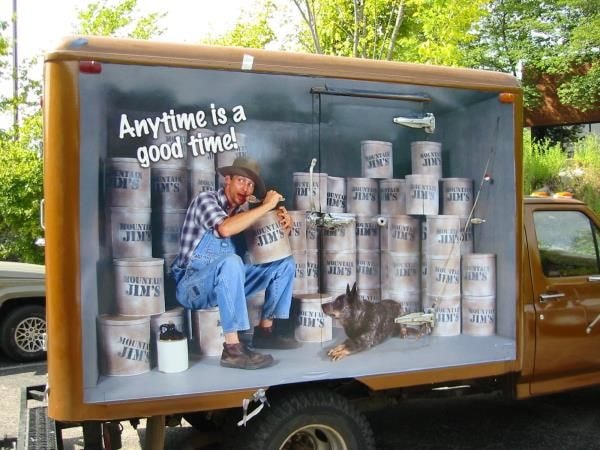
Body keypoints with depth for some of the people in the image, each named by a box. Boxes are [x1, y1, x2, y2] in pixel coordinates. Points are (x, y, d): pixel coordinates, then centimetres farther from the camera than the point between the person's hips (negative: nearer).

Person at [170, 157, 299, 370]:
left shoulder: (245, 210, 4)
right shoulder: (206, 199, -14)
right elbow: (225, 229, -35)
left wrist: (285, 225, -9)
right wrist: (266, 205, -27)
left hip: (226, 281, 7)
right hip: (192, 284, -7)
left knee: (285, 262, 3)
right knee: (231, 262, -38)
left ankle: (265, 330, 6)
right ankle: (232, 348, -36)